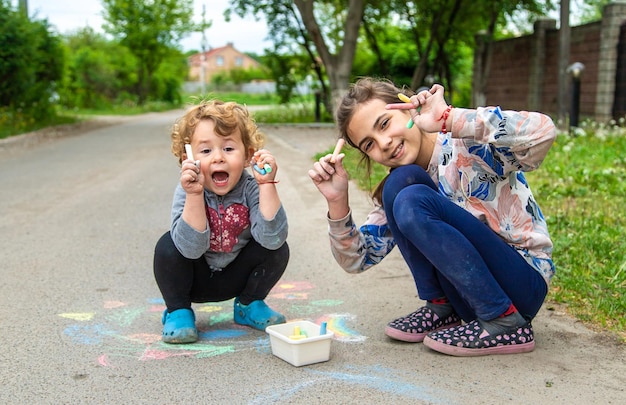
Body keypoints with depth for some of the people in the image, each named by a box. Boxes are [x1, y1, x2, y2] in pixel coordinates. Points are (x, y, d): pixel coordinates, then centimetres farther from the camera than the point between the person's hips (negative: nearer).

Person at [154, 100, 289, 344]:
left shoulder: (251, 189, -22)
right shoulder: (187, 191, -23)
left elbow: (272, 238, -35)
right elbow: (191, 249, -36)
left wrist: (267, 184, -41)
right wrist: (194, 194, -46)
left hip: (237, 276, 2)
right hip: (194, 278, -1)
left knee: (278, 250, -21)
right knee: (167, 246, -28)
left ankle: (248, 305, 9)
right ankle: (178, 311, -1)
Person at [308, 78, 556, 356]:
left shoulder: (471, 146, -14)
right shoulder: (400, 187, 5)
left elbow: (543, 132, -35)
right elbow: (356, 260, 6)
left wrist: (448, 118, -34)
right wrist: (337, 201, -11)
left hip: (524, 283, -5)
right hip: (469, 298, 6)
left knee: (413, 201, -25)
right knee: (401, 180, -14)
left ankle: (506, 324, -16)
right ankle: (441, 308, -1)